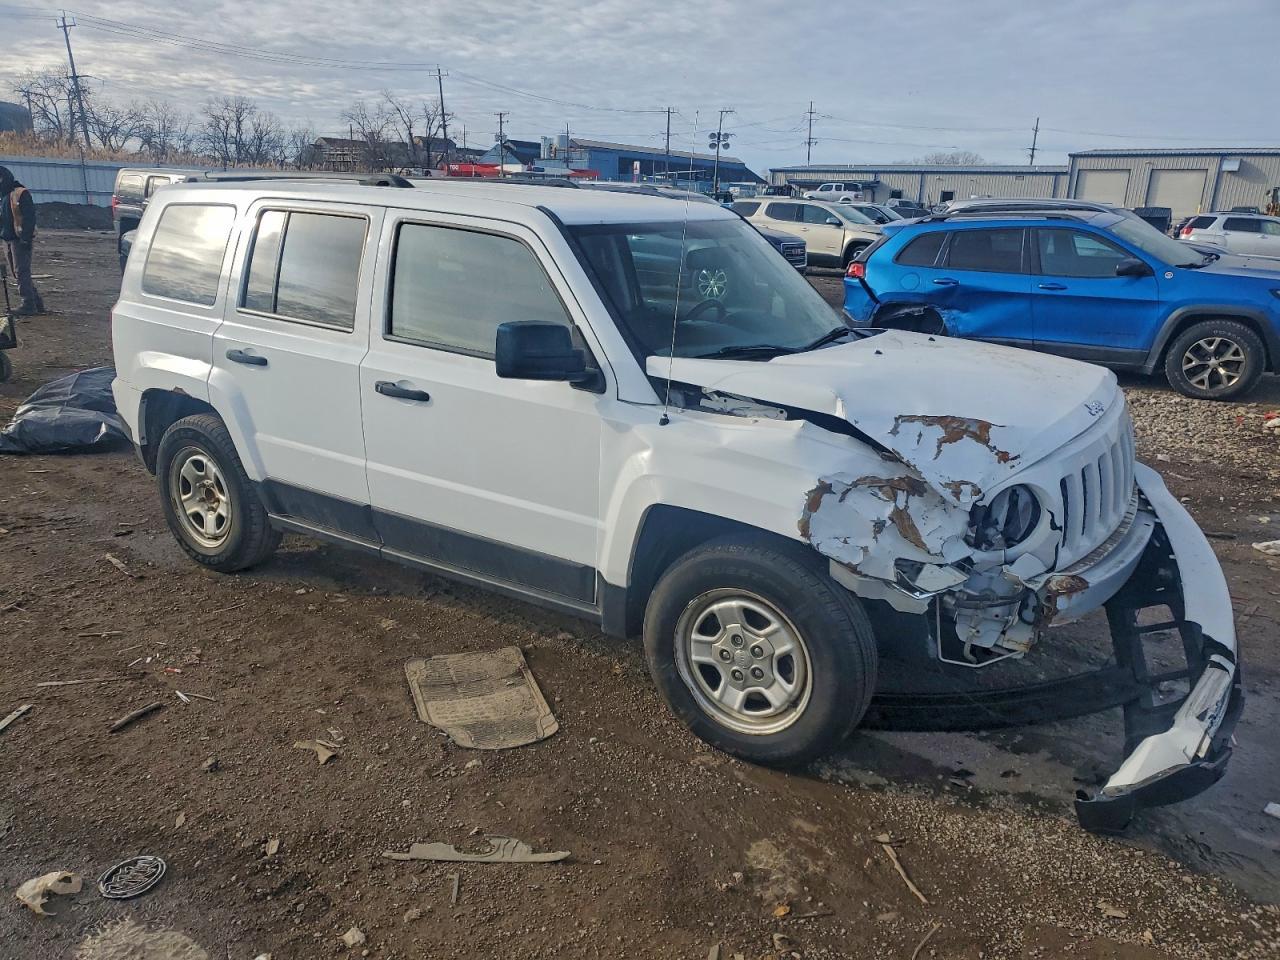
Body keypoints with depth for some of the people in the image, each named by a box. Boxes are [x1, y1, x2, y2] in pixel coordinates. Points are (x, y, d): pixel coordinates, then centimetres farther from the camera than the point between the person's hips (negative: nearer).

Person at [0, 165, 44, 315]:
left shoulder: (21, 193, -9)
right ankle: (37, 303, 14)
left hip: (20, 240, -9)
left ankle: (29, 305, -9)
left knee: (21, 272, -11)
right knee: (18, 273, 9)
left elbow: (29, 216, -16)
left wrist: (26, 237, -22)